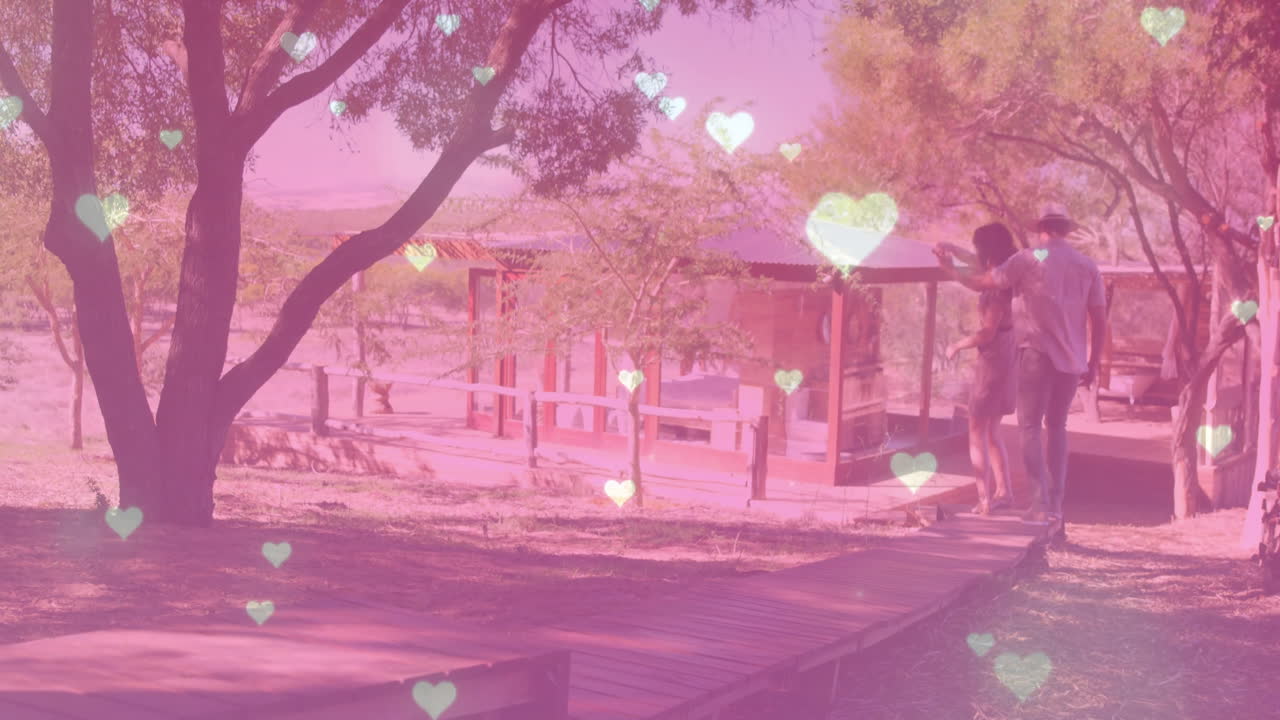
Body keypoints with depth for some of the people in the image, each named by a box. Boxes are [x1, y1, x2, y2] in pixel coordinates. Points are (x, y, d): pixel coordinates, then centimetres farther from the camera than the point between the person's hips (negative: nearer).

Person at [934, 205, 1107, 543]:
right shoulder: (1088, 266, 10)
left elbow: (981, 282, 0)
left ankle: (1042, 503, -13)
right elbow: (1099, 319, 8)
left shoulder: (1028, 259, -2)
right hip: (1072, 359, 4)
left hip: (1038, 352, -4)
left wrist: (949, 267, 15)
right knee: (1056, 427, 14)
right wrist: (1094, 362, 15)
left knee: (1030, 426, -1)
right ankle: (1055, 508, 13)